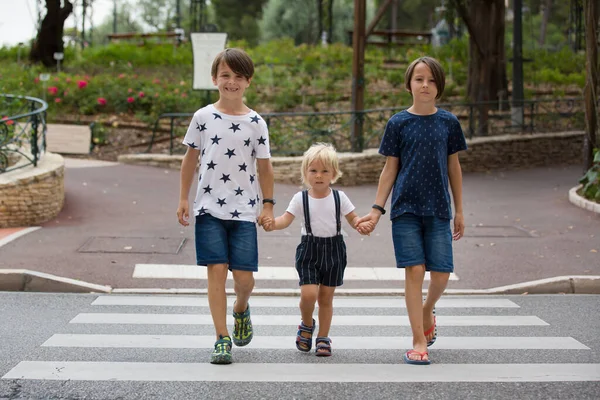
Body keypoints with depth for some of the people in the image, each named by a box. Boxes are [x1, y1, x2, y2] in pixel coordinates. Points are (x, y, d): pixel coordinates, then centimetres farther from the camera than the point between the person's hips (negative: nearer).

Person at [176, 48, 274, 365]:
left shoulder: (256, 122, 2)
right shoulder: (203, 117, 3)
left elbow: (264, 166, 7)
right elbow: (191, 158, 11)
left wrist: (268, 204, 3)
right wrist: (183, 199, 9)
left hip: (244, 210, 0)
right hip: (209, 207, 0)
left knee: (244, 275, -2)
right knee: (216, 270, -7)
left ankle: (241, 310, 32)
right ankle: (222, 338, 0)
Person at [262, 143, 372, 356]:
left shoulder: (339, 197, 0)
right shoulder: (301, 198, -3)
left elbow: (353, 219, 3)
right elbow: (286, 219, -9)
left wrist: (362, 224, -19)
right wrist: (273, 223, -30)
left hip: (333, 249, 1)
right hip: (309, 249, -1)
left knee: (326, 297, 6)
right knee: (308, 293, -14)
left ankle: (323, 337, 20)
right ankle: (306, 325, 17)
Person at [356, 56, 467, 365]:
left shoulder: (448, 123, 5)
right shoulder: (398, 123, 1)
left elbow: (453, 167, 11)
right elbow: (390, 169, 4)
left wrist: (459, 211, 11)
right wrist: (377, 209, -1)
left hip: (438, 210, 2)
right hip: (405, 209, -2)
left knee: (441, 273, 0)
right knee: (414, 271, -7)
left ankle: (427, 310, 33)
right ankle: (419, 342, 0)